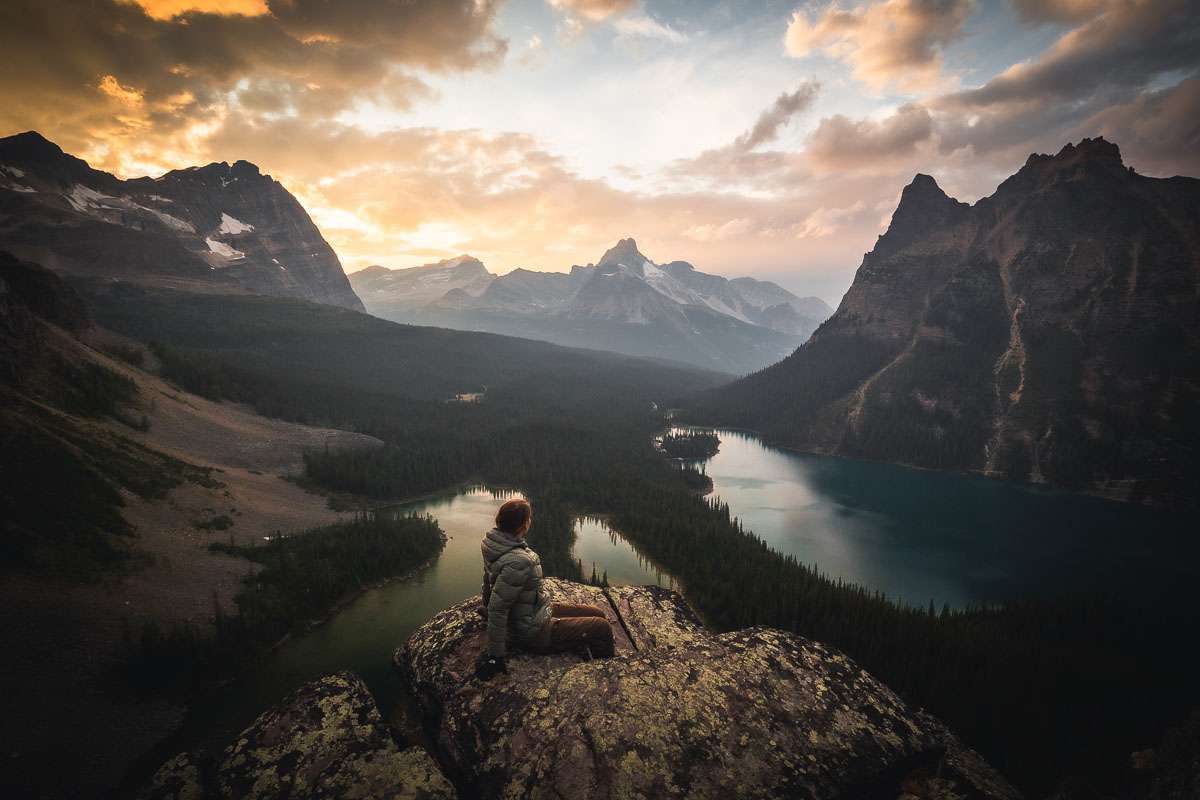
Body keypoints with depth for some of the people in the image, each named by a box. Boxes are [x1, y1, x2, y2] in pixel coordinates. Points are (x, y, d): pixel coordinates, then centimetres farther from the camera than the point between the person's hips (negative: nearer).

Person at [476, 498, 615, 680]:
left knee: (598, 614, 16)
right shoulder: (518, 561, -35)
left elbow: (489, 576, 12)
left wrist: (486, 604, 29)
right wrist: (495, 656, -24)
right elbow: (498, 608, -32)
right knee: (602, 628, 1)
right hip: (537, 634, -10)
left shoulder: (495, 541, -6)